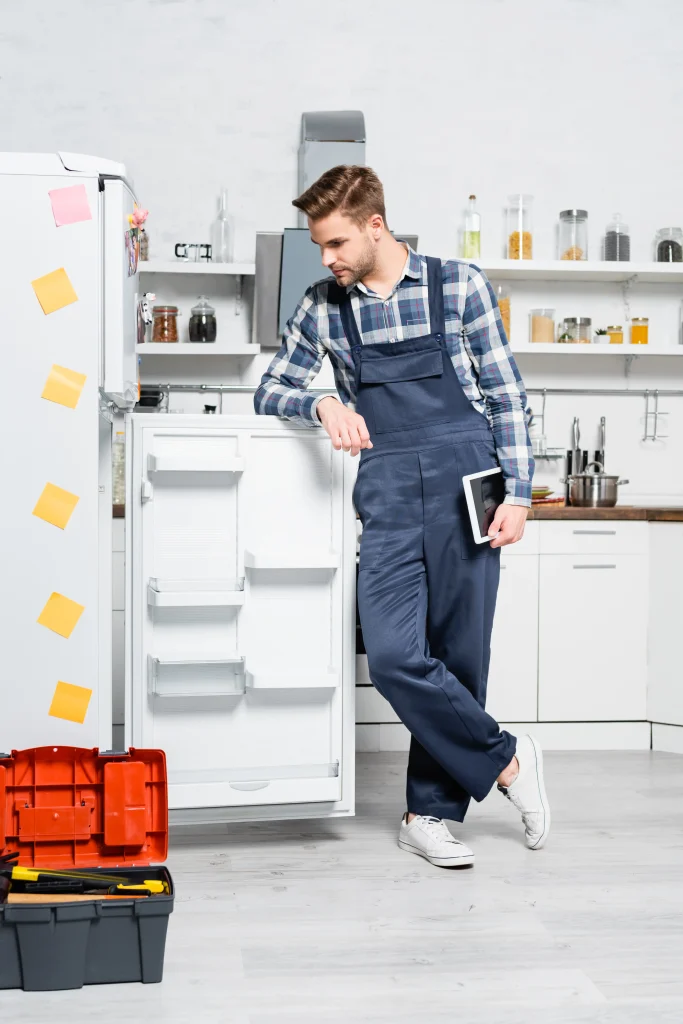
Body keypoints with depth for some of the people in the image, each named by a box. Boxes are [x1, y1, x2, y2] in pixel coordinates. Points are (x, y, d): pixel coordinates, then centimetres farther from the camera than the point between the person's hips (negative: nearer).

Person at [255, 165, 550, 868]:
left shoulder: (458, 285, 4)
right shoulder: (323, 307, 11)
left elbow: (506, 395, 5)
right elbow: (270, 391, 15)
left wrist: (517, 493, -3)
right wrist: (322, 404, -7)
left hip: (466, 487, -2)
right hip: (387, 499, 2)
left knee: (458, 656, 1)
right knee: (395, 656, -11)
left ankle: (430, 812, 18)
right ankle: (507, 762, 9)